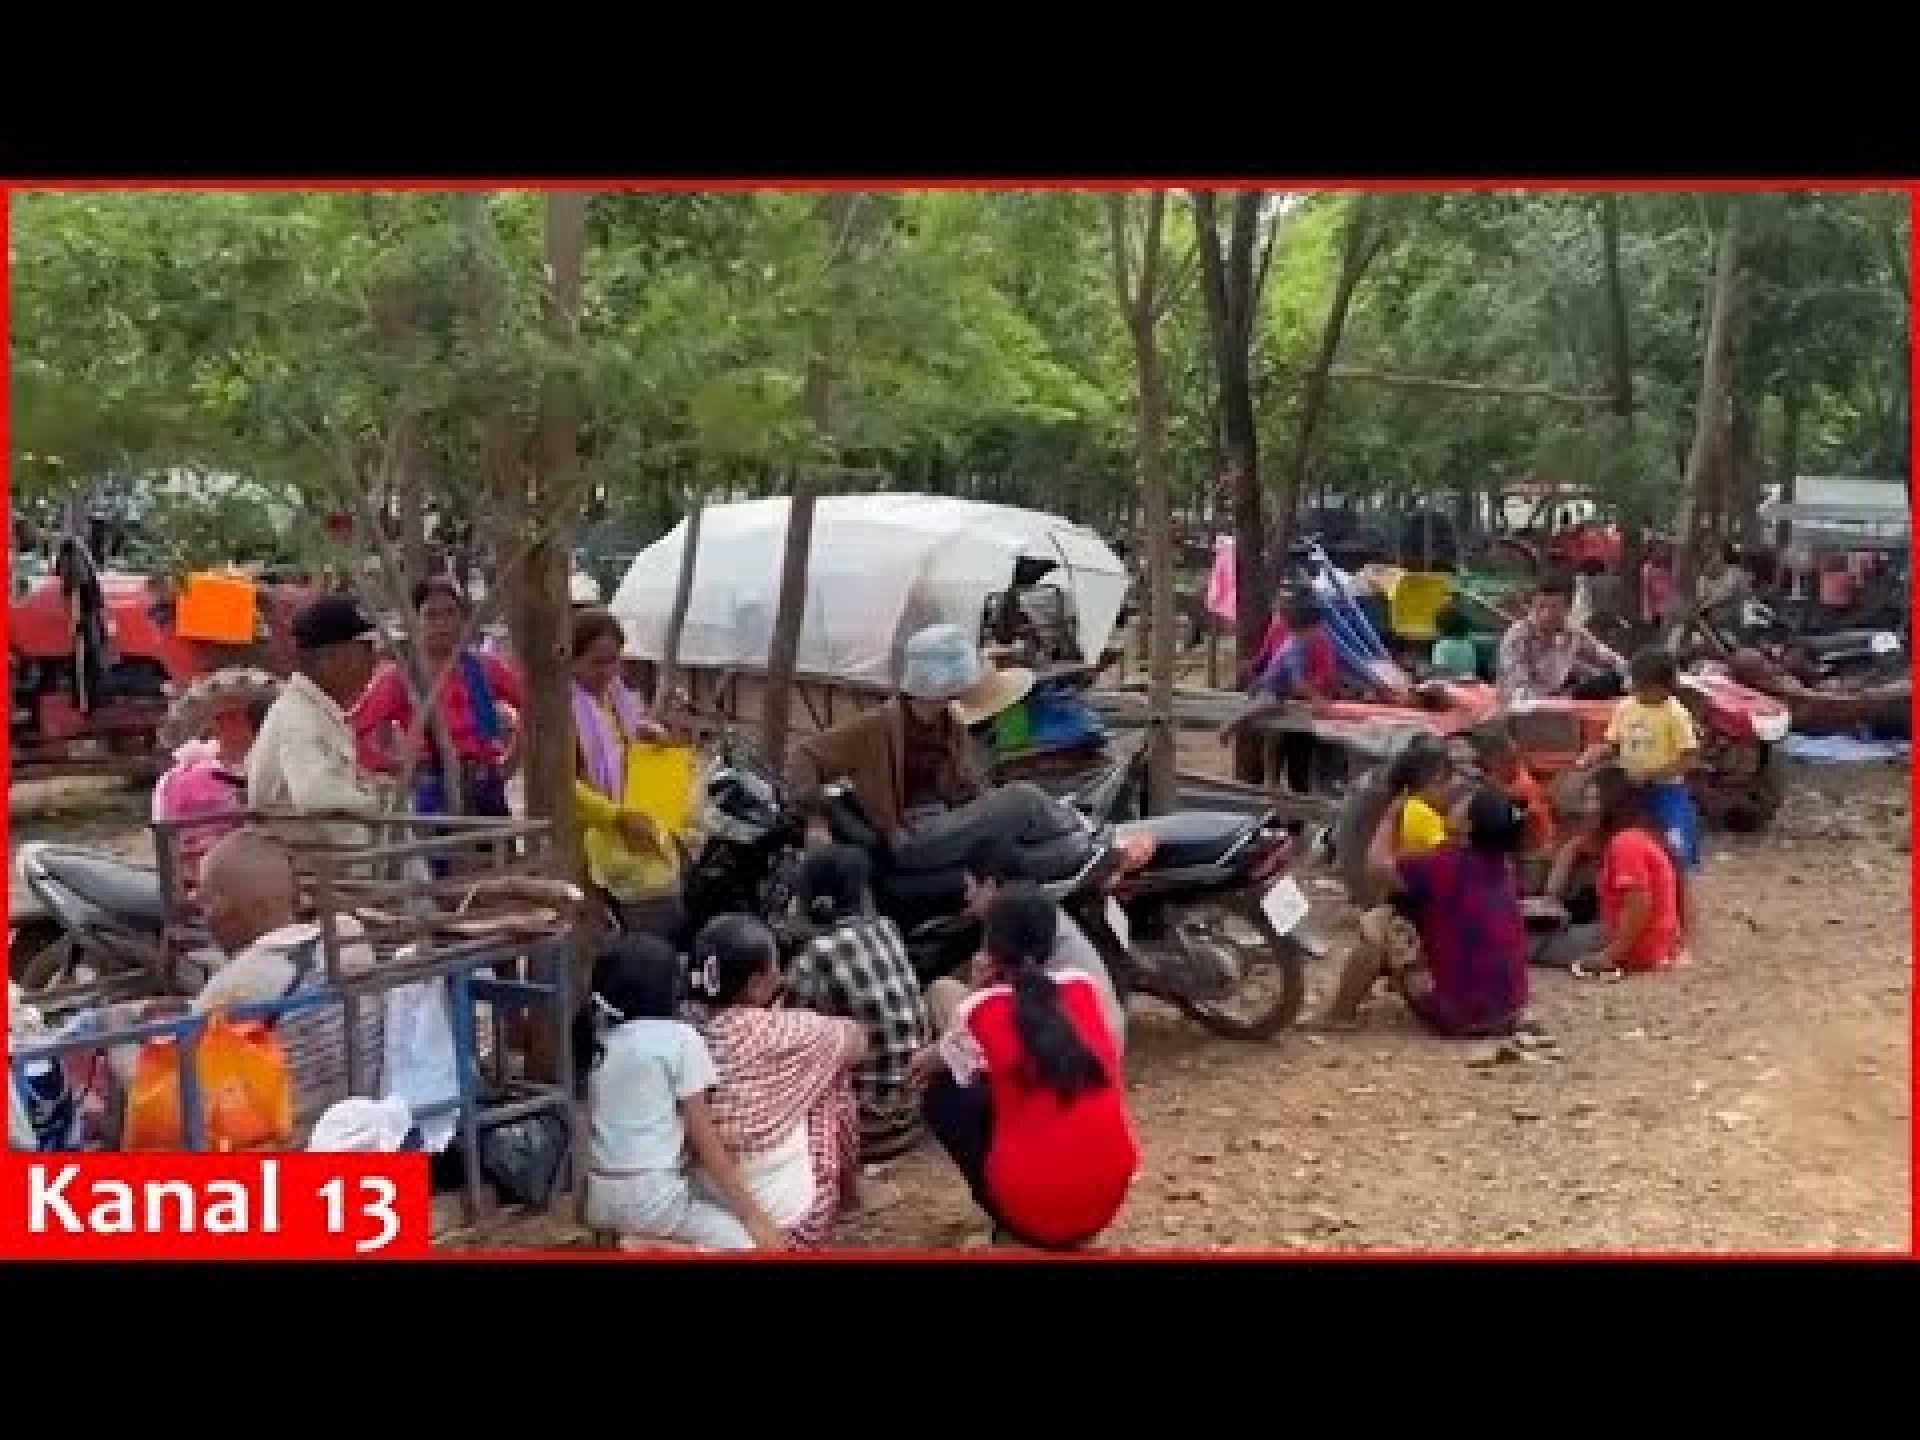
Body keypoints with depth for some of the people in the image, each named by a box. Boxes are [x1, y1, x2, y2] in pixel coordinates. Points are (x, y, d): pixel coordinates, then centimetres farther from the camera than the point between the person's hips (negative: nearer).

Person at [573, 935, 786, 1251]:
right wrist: (756, 1219, -9)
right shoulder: (679, 1038, -10)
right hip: (653, 1197, -8)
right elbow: (706, 1143, -11)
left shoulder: (595, 1037, 5)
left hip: (599, 1199, 8)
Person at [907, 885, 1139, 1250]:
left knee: (941, 1094, 16)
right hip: (1110, 1195, 4)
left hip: (1032, 1209, -4)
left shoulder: (979, 1012, -5)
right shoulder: (1084, 988, 6)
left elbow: (924, 1067, 14)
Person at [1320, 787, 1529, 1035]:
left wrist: (1391, 816, 5)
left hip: (1457, 1014, -7)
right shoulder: (1505, 868, 4)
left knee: (1377, 923, -1)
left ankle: (1339, 1014, 10)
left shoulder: (1449, 863, -17)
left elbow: (1378, 863, -9)